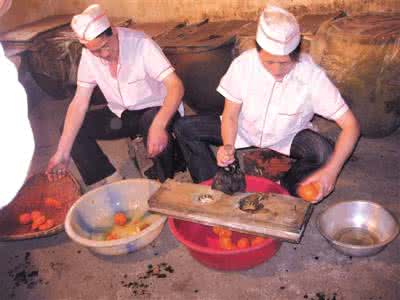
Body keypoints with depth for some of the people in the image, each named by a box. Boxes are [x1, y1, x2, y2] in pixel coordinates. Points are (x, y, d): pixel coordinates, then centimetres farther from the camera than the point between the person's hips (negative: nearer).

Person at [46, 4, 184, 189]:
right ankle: (111, 183, -4)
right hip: (120, 114, 5)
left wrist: (158, 126, -49)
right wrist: (62, 152, -16)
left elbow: (176, 86, -32)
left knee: (153, 123, -38)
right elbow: (79, 103, -9)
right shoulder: (88, 55, -10)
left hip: (155, 110, -5)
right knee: (73, 128, -11)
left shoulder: (141, 44, -24)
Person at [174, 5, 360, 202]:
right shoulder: (242, 65, -25)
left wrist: (331, 170, -41)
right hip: (244, 130, 2)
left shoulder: (312, 75, -28)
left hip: (288, 137, -1)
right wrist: (228, 146, -34)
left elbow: (351, 124, -26)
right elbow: (230, 115, -13)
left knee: (325, 153, -31)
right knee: (184, 128, -12)